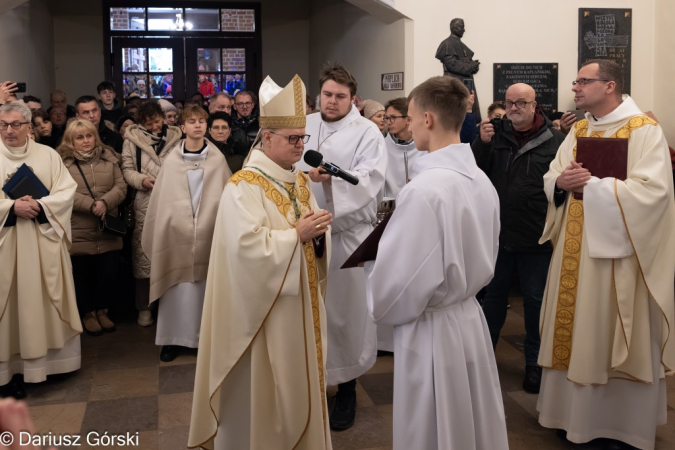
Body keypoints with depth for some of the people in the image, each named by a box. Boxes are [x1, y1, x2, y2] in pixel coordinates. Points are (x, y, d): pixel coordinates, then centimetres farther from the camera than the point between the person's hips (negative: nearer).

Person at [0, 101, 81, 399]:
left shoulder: (48, 155, 4)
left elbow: (67, 190, -2)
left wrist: (40, 206, -17)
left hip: (44, 243, 1)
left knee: (44, 300, 8)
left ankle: (49, 358, 20)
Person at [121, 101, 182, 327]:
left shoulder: (176, 137, 7)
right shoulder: (132, 138, 5)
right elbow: (127, 168, 6)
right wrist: (142, 180, -11)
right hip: (145, 205, -1)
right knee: (143, 254, 2)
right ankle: (144, 307, 14)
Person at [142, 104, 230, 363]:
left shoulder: (217, 159, 3)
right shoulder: (171, 160, 1)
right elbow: (162, 199, 4)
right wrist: (159, 233, 3)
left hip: (209, 233, 0)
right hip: (178, 232, 0)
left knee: (207, 288, 5)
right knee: (177, 288, 3)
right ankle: (173, 338, 14)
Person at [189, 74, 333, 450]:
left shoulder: (300, 181, 10)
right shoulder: (244, 186, -15)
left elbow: (310, 235, 12)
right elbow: (248, 245, -25)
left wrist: (318, 233, -10)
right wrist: (296, 235, -22)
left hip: (302, 299, 8)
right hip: (265, 305, -8)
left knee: (299, 378, 18)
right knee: (267, 385, 4)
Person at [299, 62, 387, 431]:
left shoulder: (367, 132, -3)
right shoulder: (304, 125, 10)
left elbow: (370, 180, -18)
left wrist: (331, 178, -33)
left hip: (348, 235, -3)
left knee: (345, 310, 4)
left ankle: (347, 388, 21)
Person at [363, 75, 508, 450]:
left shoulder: (422, 190, -24)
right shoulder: (482, 181, 2)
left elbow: (398, 283, -21)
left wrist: (371, 260, -3)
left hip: (431, 332, -8)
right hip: (470, 318, 8)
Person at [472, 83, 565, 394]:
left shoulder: (555, 141, -8)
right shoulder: (496, 137, 4)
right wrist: (482, 143, -15)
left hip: (537, 240, -3)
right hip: (498, 235, 3)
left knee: (535, 301, 11)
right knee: (493, 296, 18)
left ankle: (534, 362, 27)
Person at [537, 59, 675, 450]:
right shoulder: (578, 131, 12)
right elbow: (551, 180, 10)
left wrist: (591, 184, -19)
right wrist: (561, 182, -13)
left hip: (619, 251, -6)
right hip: (576, 250, 6)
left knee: (616, 338, 3)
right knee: (576, 333, 11)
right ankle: (576, 410, 26)